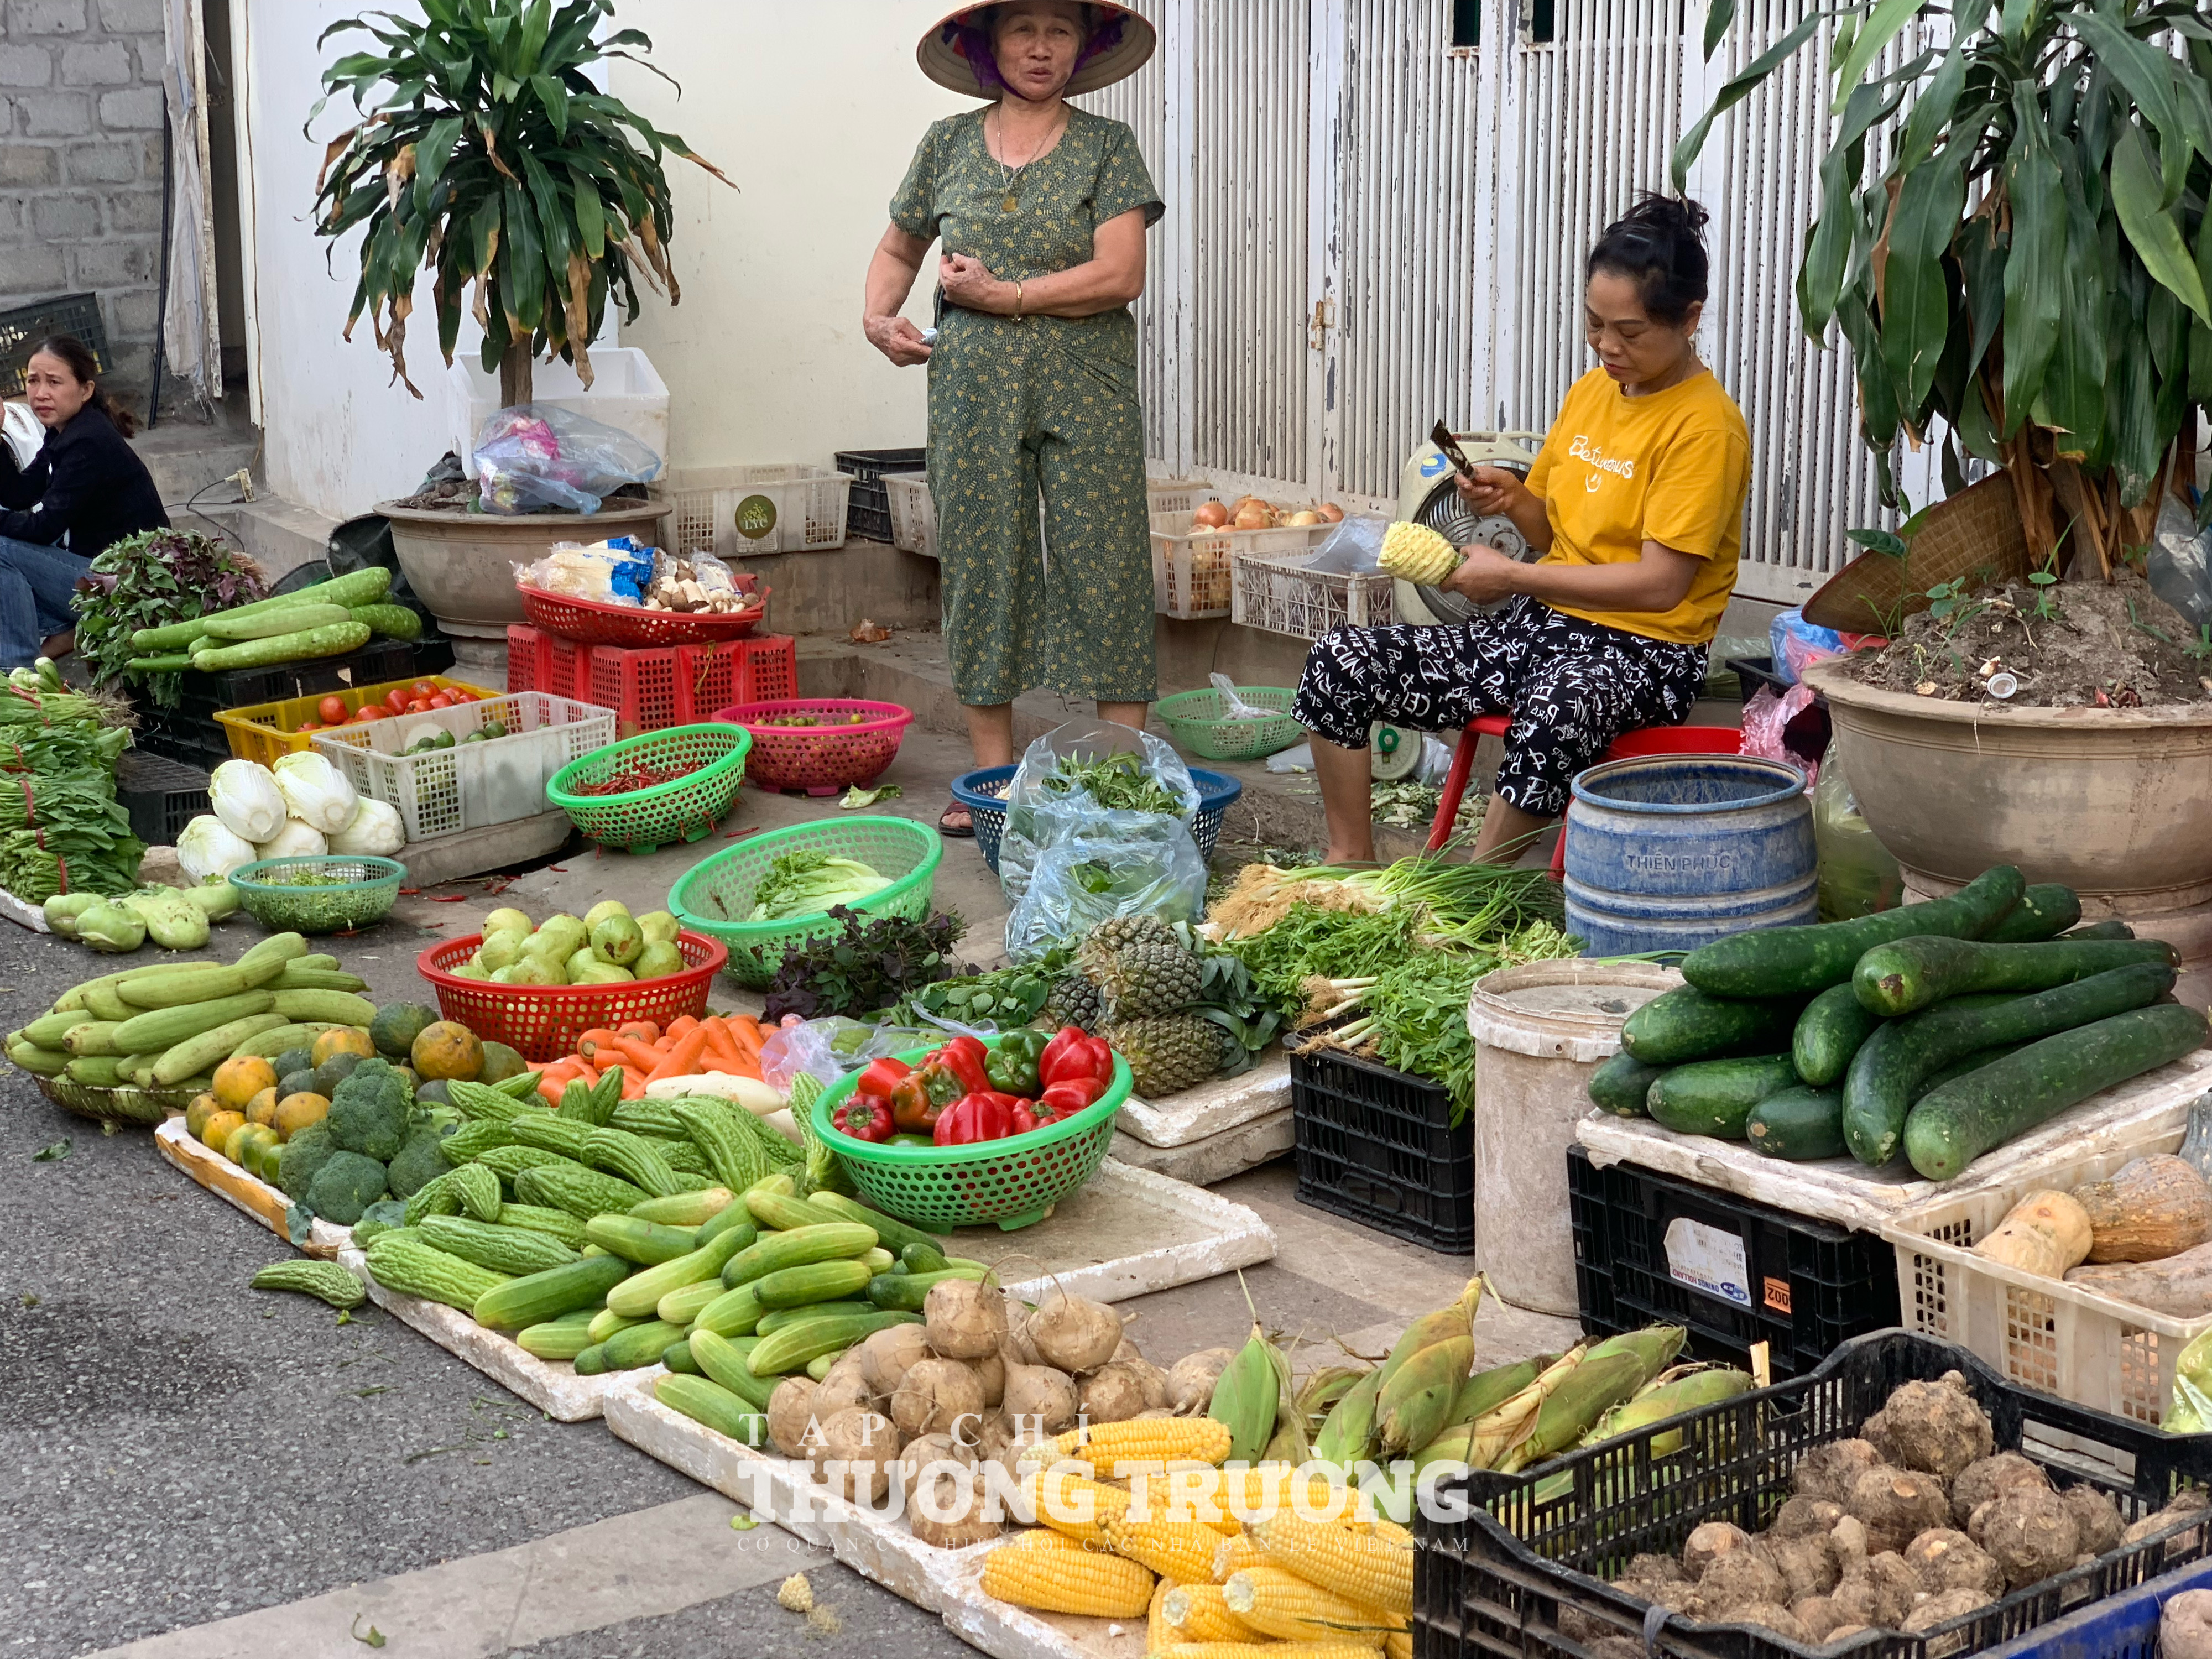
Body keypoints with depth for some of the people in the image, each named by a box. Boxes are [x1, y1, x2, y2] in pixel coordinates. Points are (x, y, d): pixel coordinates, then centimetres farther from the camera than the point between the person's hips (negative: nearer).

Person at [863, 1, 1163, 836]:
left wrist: (1001, 295, -11)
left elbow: (1120, 275, -9)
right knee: (982, 570, 4)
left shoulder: (1107, 146, 2)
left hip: (1086, 390, -2)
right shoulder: (948, 144, 10)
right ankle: (992, 780, 12)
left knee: (1104, 569, -4)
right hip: (975, 389, 2)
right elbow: (898, 247, 23)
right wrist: (878, 314, 4)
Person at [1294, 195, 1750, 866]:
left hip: (1644, 652, -8)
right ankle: (1351, 865, 2)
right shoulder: (1592, 390, 12)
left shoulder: (1706, 425, -12)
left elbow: (1659, 584, -18)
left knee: (1552, 718, -44)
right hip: (1540, 628, 8)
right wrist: (1513, 498, -1)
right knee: (1337, 662, -6)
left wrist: (1512, 576, -15)